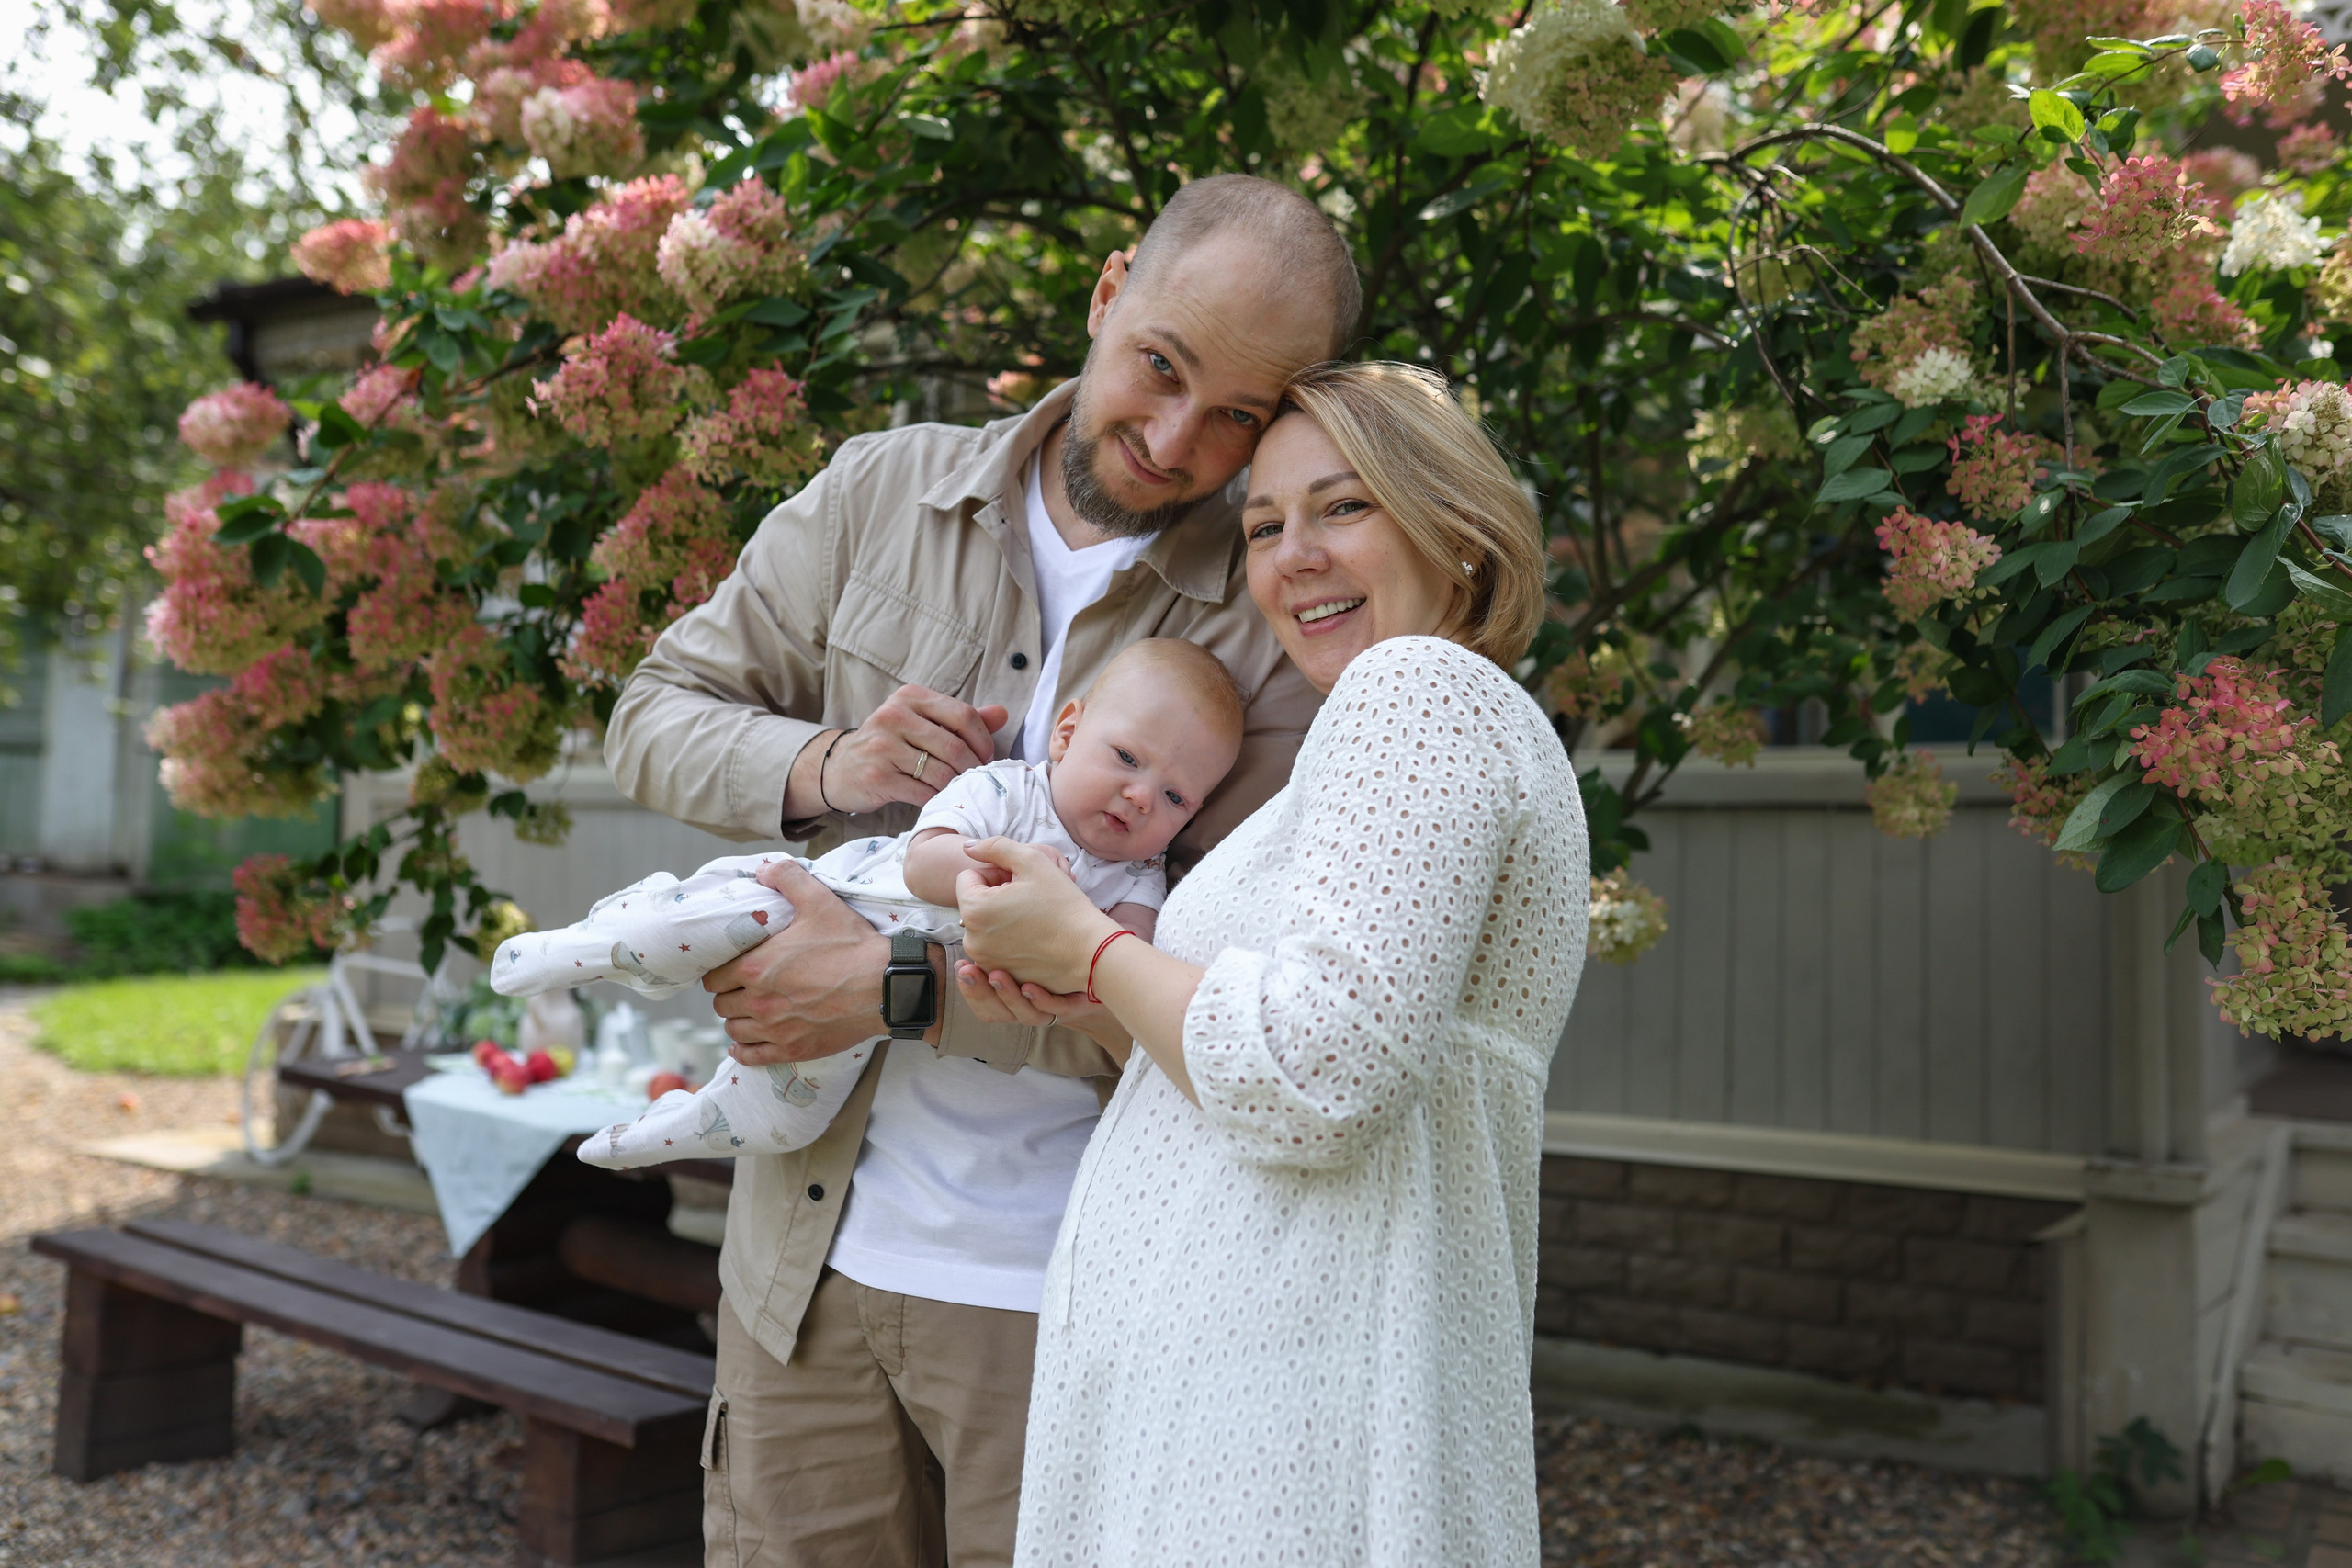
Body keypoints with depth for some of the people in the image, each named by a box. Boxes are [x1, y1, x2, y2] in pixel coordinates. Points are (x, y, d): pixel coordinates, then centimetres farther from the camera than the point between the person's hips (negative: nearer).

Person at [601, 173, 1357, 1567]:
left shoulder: (1279, 631, -9)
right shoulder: (884, 491, 3)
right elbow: (658, 715, 9)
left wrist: (898, 987, -19)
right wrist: (822, 767, -12)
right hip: (811, 1242, 4)